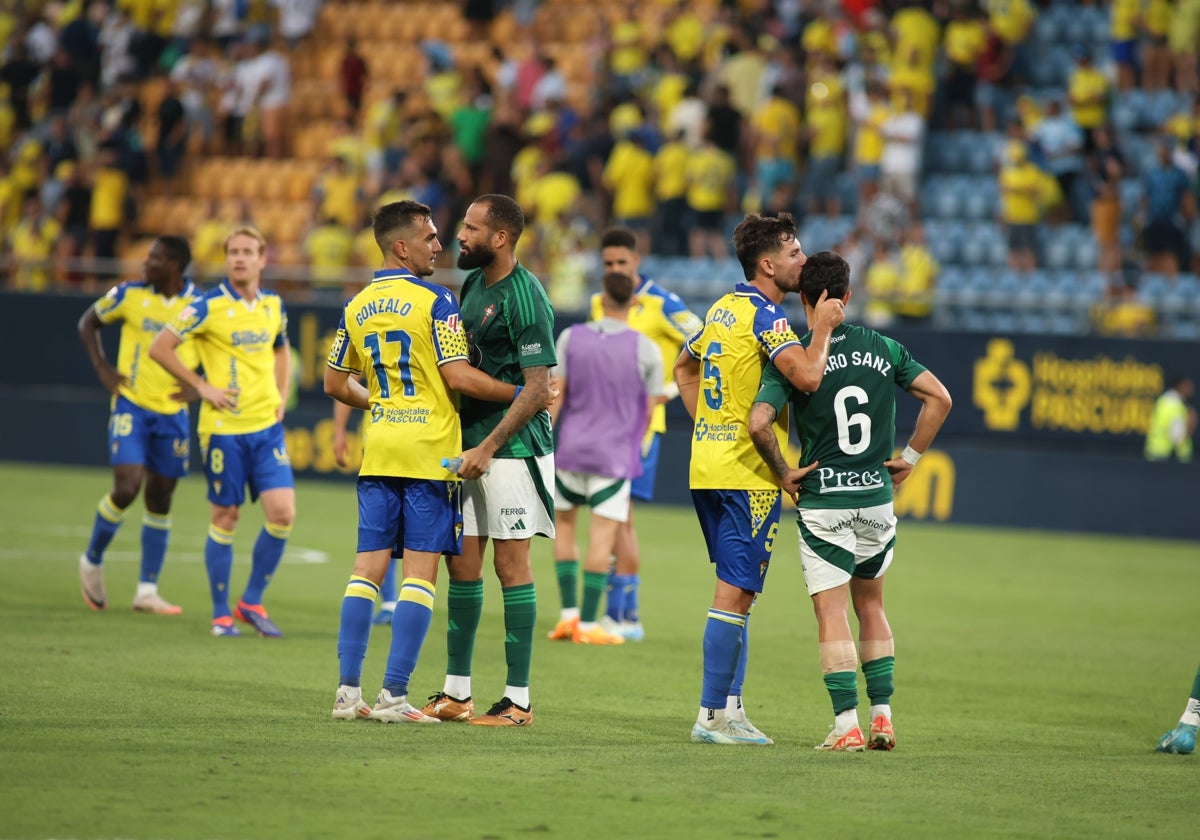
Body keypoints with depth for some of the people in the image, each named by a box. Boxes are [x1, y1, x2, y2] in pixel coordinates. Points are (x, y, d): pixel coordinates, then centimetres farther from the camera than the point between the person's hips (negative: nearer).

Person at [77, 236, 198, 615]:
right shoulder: (130, 295, -4)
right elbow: (88, 322, 11)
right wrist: (101, 367, 0)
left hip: (172, 413, 2)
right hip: (132, 406, -2)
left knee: (160, 498, 5)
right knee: (127, 488, -15)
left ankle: (147, 590, 13)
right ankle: (92, 561, 11)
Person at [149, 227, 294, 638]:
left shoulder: (273, 306, 8)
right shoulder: (209, 306, -8)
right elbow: (160, 348, -7)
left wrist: (280, 396, 13)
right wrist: (201, 386, -8)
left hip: (267, 425, 4)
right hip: (223, 427, -4)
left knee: (282, 512, -7)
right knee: (225, 517, 1)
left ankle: (252, 602, 10)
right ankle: (221, 614, 13)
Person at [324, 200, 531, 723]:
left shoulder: (356, 306, 9)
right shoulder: (434, 301, -9)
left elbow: (335, 384, 17)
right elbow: (458, 377, -14)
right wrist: (518, 394, -4)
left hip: (378, 451, 6)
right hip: (429, 451, -6)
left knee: (367, 568, 6)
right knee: (420, 572, -3)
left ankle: (349, 690, 2)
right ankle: (393, 695, -8)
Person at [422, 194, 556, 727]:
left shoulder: (525, 298, -15)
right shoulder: (473, 285, 12)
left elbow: (537, 389, -18)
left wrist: (488, 448, -20)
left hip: (510, 448, -8)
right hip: (468, 443, 8)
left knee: (511, 564, -5)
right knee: (462, 564, 8)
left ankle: (518, 700, -1)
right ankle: (456, 693, 15)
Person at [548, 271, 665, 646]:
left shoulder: (570, 338, -2)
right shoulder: (647, 351, -5)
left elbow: (554, 395, -3)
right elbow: (650, 411, 1)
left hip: (571, 449, 2)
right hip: (615, 454, -2)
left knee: (563, 522, 17)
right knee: (603, 535, 0)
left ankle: (569, 612, 10)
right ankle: (587, 624, -1)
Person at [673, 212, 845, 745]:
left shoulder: (724, 307, 14)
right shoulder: (764, 314, -14)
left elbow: (684, 367, 27)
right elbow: (807, 376, -26)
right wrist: (824, 327, -11)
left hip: (708, 463, 9)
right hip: (747, 473, -9)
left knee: (737, 591, 14)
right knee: (735, 592, -7)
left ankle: (730, 708, 14)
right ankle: (711, 716, -7)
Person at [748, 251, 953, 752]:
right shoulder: (882, 348, 2)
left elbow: (759, 423, -20)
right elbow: (939, 398, 1)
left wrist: (784, 472, -6)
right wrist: (910, 457, 8)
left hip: (823, 503, -4)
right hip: (877, 498, 4)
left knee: (832, 613, -1)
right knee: (871, 606, 18)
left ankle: (847, 725, -6)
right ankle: (882, 717, 15)